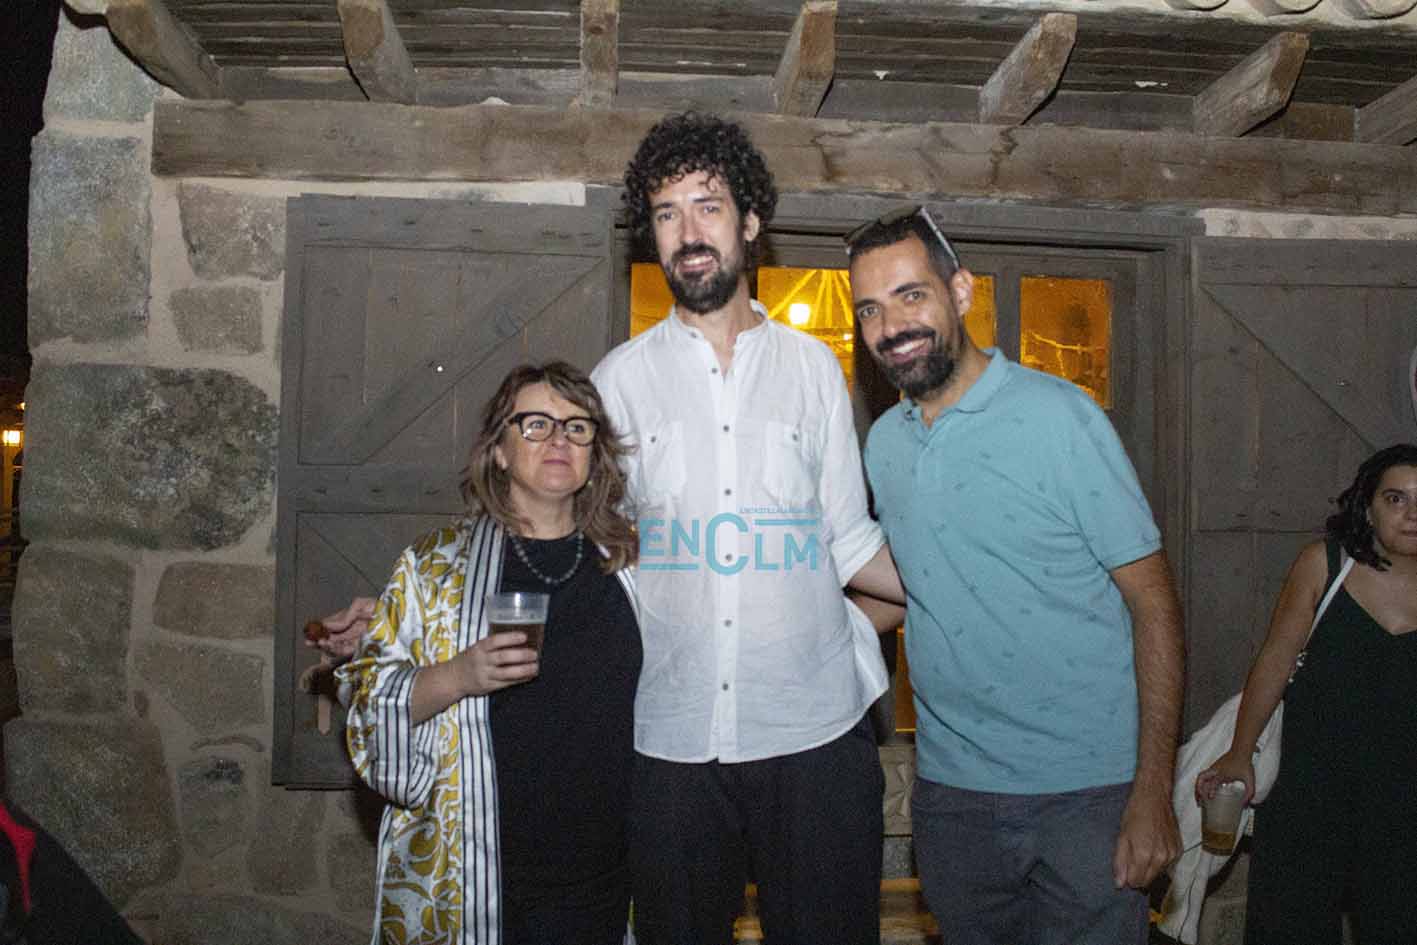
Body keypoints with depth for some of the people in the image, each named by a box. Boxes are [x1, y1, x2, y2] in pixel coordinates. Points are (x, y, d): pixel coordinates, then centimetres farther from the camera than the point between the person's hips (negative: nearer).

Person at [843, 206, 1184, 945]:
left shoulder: (1057, 416, -11)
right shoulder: (883, 443, 5)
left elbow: (1153, 603, -10)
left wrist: (1153, 790, -15)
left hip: (1086, 790, -4)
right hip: (949, 789, 5)